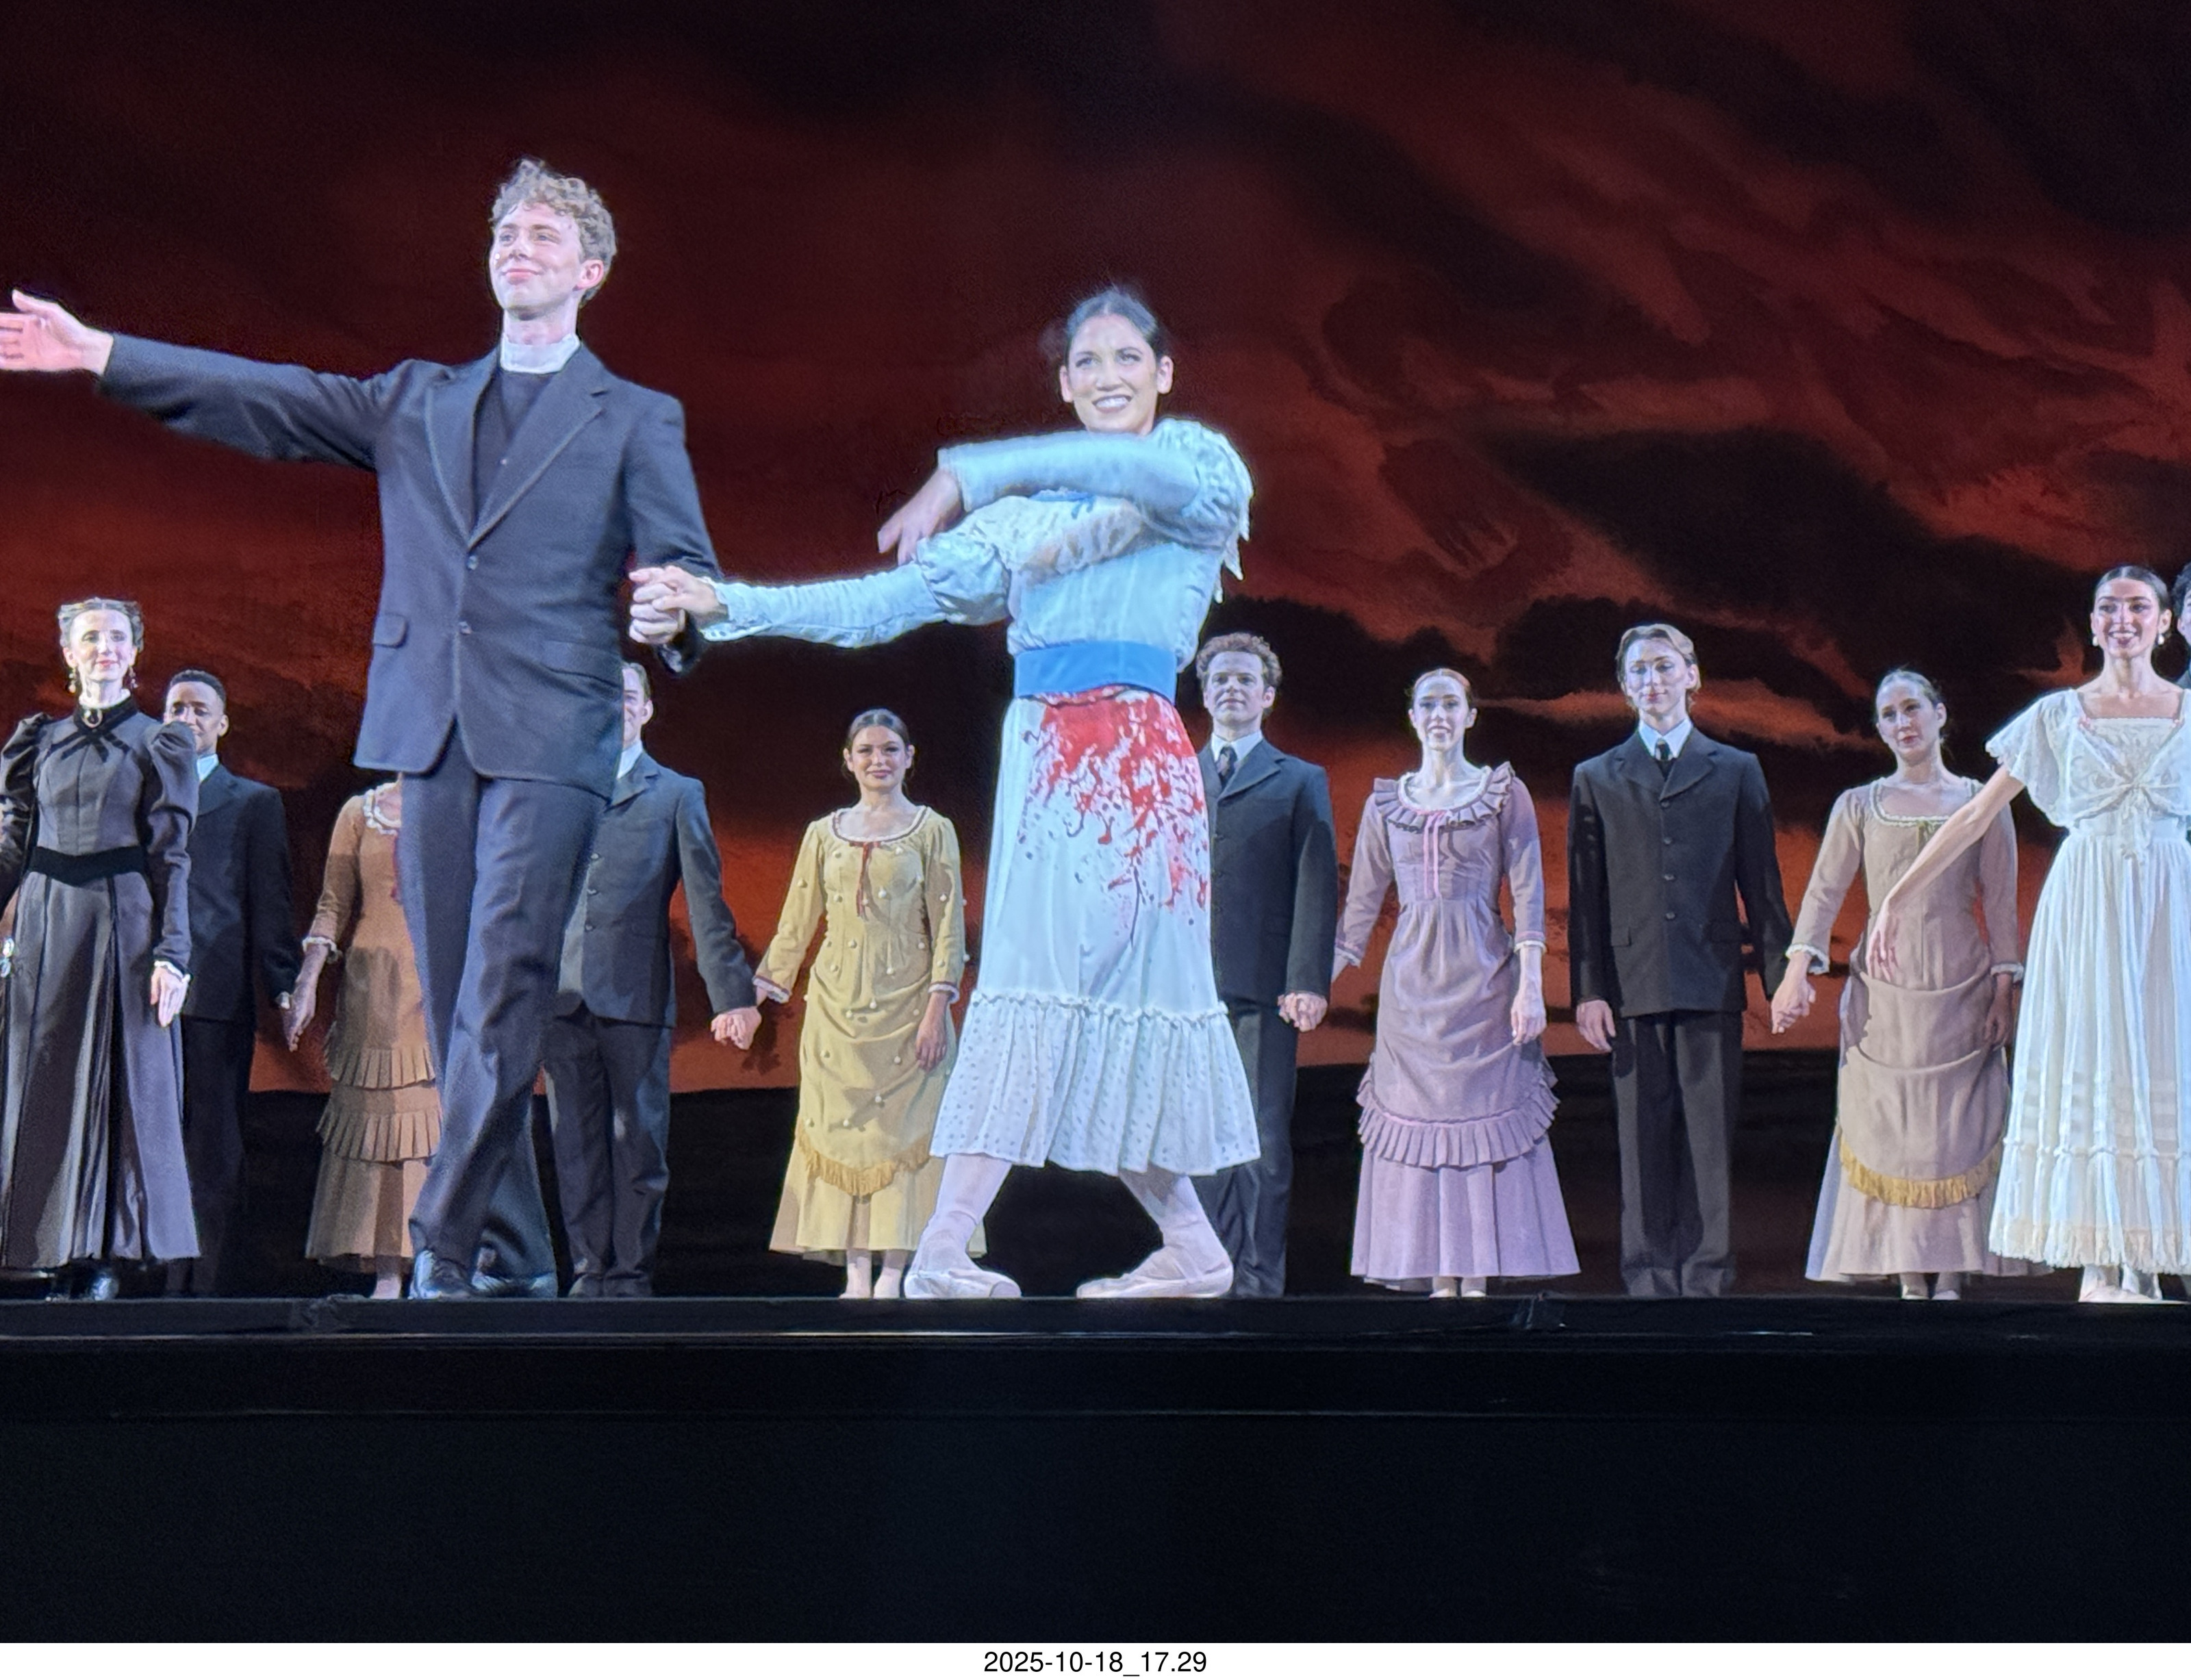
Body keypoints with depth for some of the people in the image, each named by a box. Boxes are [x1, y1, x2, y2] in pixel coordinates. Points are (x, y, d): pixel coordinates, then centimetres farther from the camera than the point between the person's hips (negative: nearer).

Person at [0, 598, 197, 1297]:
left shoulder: (160, 745, 5)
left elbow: (172, 858, -1)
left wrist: (172, 953, -10)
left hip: (125, 928, -3)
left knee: (122, 1082, -4)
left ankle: (107, 1260, -3)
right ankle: (56, 1251, 5)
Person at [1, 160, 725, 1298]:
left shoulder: (635, 421, 11)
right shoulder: (414, 403, 20)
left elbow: (686, 570, 3)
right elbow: (271, 403, 13)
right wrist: (100, 354, 5)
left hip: (549, 734, -4)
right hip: (429, 731, 4)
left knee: (501, 989, -14)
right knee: (455, 1003, 3)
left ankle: (445, 1238, -15)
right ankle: (512, 1252, 9)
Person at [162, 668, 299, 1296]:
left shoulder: (255, 803, 14)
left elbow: (270, 902, 8)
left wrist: (283, 985, -2)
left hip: (219, 995, -2)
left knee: (214, 1152, -3)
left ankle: (207, 1287, -2)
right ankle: (167, 1283, 0)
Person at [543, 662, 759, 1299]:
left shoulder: (677, 794, 9)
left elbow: (706, 902, 4)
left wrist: (732, 995, -3)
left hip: (636, 997, -2)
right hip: (563, 995, 2)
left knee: (637, 1139, 0)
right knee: (575, 1142, 3)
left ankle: (631, 1273, 6)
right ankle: (589, 1271, 8)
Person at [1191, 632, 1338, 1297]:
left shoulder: (1301, 782, 10)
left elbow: (1317, 888, 1)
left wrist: (1308, 982, -10)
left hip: (1262, 992, -3)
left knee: (1263, 1144, -5)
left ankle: (1260, 1282, -2)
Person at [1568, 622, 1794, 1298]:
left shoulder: (1736, 772, 12)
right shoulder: (1597, 778, 12)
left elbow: (1761, 882, 10)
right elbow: (1585, 894, 8)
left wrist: (1781, 972, 3)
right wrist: (1587, 990, 0)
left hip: (1711, 984, 0)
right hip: (1633, 986, 0)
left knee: (1710, 1145, 0)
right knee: (1644, 1145, 2)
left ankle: (1707, 1281, 5)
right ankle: (1650, 1283, 6)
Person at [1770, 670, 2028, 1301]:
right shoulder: (1859, 806, 8)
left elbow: (2001, 902, 5)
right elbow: (1824, 891, 0)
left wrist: (2003, 987, -3)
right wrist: (1798, 966, -14)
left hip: (1960, 990, -1)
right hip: (1885, 993, 1)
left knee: (1959, 1127, -4)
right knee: (1890, 1129, -2)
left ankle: (1951, 1277, -1)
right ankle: (1910, 1280, 2)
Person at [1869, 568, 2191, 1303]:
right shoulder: (2056, 715, 7)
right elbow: (1979, 813, 7)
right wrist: (1900, 896, 3)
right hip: (2082, 905, 0)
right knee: (2087, 1070, -3)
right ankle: (2098, 1266, 0)